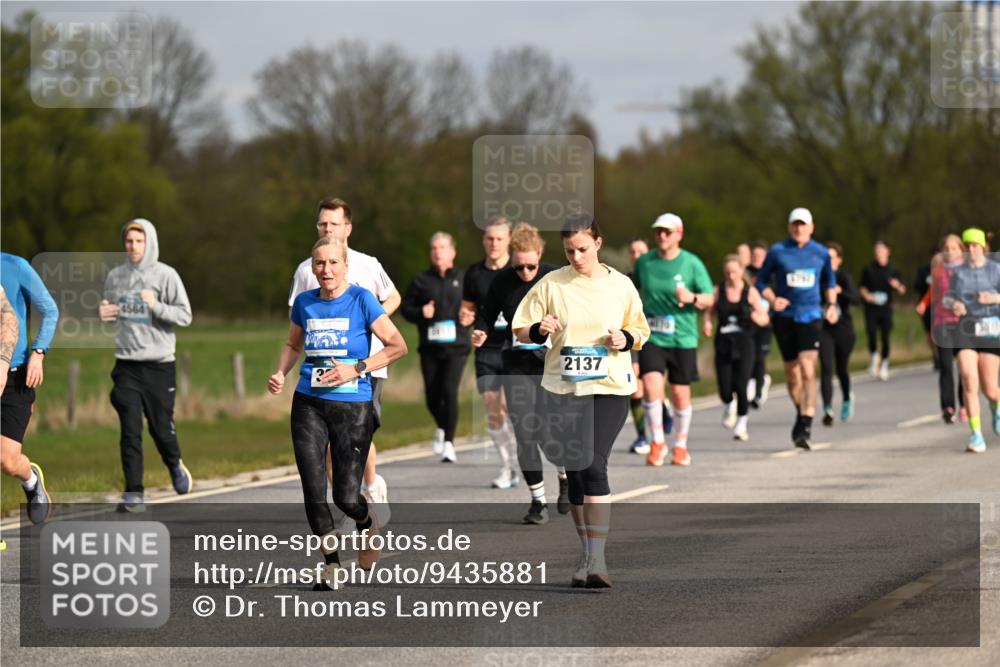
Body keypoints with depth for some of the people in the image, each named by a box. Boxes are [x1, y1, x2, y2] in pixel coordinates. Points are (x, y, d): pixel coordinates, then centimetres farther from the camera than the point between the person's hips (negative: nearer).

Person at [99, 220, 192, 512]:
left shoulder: (165, 275, -4)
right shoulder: (115, 276, 7)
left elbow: (185, 315, -6)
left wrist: (156, 306, -21)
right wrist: (104, 314, -3)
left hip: (159, 363, -2)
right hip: (127, 363, 2)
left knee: (161, 427, 4)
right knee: (130, 430, -5)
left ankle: (175, 466, 36)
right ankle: (133, 493, -3)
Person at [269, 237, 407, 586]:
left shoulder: (362, 299, -6)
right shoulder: (304, 303, 6)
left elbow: (397, 346, -6)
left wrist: (356, 369, -15)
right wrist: (281, 373, 4)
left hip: (352, 407, -3)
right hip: (309, 405, 3)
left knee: (347, 497, -3)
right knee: (313, 489, -8)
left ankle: (368, 524, 33)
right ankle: (330, 561, 6)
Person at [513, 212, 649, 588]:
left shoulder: (620, 286, 3)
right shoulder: (551, 284, 3)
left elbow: (640, 331, 14)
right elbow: (521, 330, 6)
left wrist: (625, 338, -8)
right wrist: (540, 330, -15)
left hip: (609, 388, -2)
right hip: (562, 389, 2)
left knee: (594, 465, -18)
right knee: (574, 472, 6)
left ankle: (596, 559, -20)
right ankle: (587, 554, 19)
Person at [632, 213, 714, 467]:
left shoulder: (692, 263, -2)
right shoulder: (644, 262, 5)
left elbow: (709, 299, 0)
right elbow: (634, 289, 22)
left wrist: (692, 298, -19)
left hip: (682, 338, -1)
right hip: (651, 338, 1)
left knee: (680, 394, 5)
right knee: (651, 386, -18)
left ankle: (681, 445, 24)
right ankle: (657, 441, -3)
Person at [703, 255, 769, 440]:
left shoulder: (750, 292, 0)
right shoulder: (718, 291, 4)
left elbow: (764, 318, 2)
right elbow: (709, 311, 12)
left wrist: (756, 317, -20)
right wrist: (707, 323, -10)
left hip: (744, 343, -1)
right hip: (723, 343, 1)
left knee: (740, 386, -10)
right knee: (725, 388, -5)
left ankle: (741, 425, 8)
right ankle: (729, 406, 32)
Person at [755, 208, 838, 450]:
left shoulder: (821, 253, 5)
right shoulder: (777, 252, 1)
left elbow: (829, 280, 22)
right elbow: (761, 280, 7)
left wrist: (831, 305, 8)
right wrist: (772, 299, -11)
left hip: (810, 315, -1)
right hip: (784, 317, 1)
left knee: (808, 370, -15)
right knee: (791, 371, 10)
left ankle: (806, 426, -19)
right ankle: (800, 412, 35)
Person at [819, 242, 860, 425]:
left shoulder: (844, 276, -9)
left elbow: (856, 299, -23)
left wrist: (840, 291, -39)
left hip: (843, 329, -1)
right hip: (824, 329, 2)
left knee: (841, 369, 11)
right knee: (826, 369, -14)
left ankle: (847, 398, 41)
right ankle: (828, 410, -19)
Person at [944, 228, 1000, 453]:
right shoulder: (959, 272, 10)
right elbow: (948, 298, 17)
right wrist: (954, 304, -6)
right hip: (966, 331, 2)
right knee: (969, 381, -17)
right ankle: (977, 437, -14)